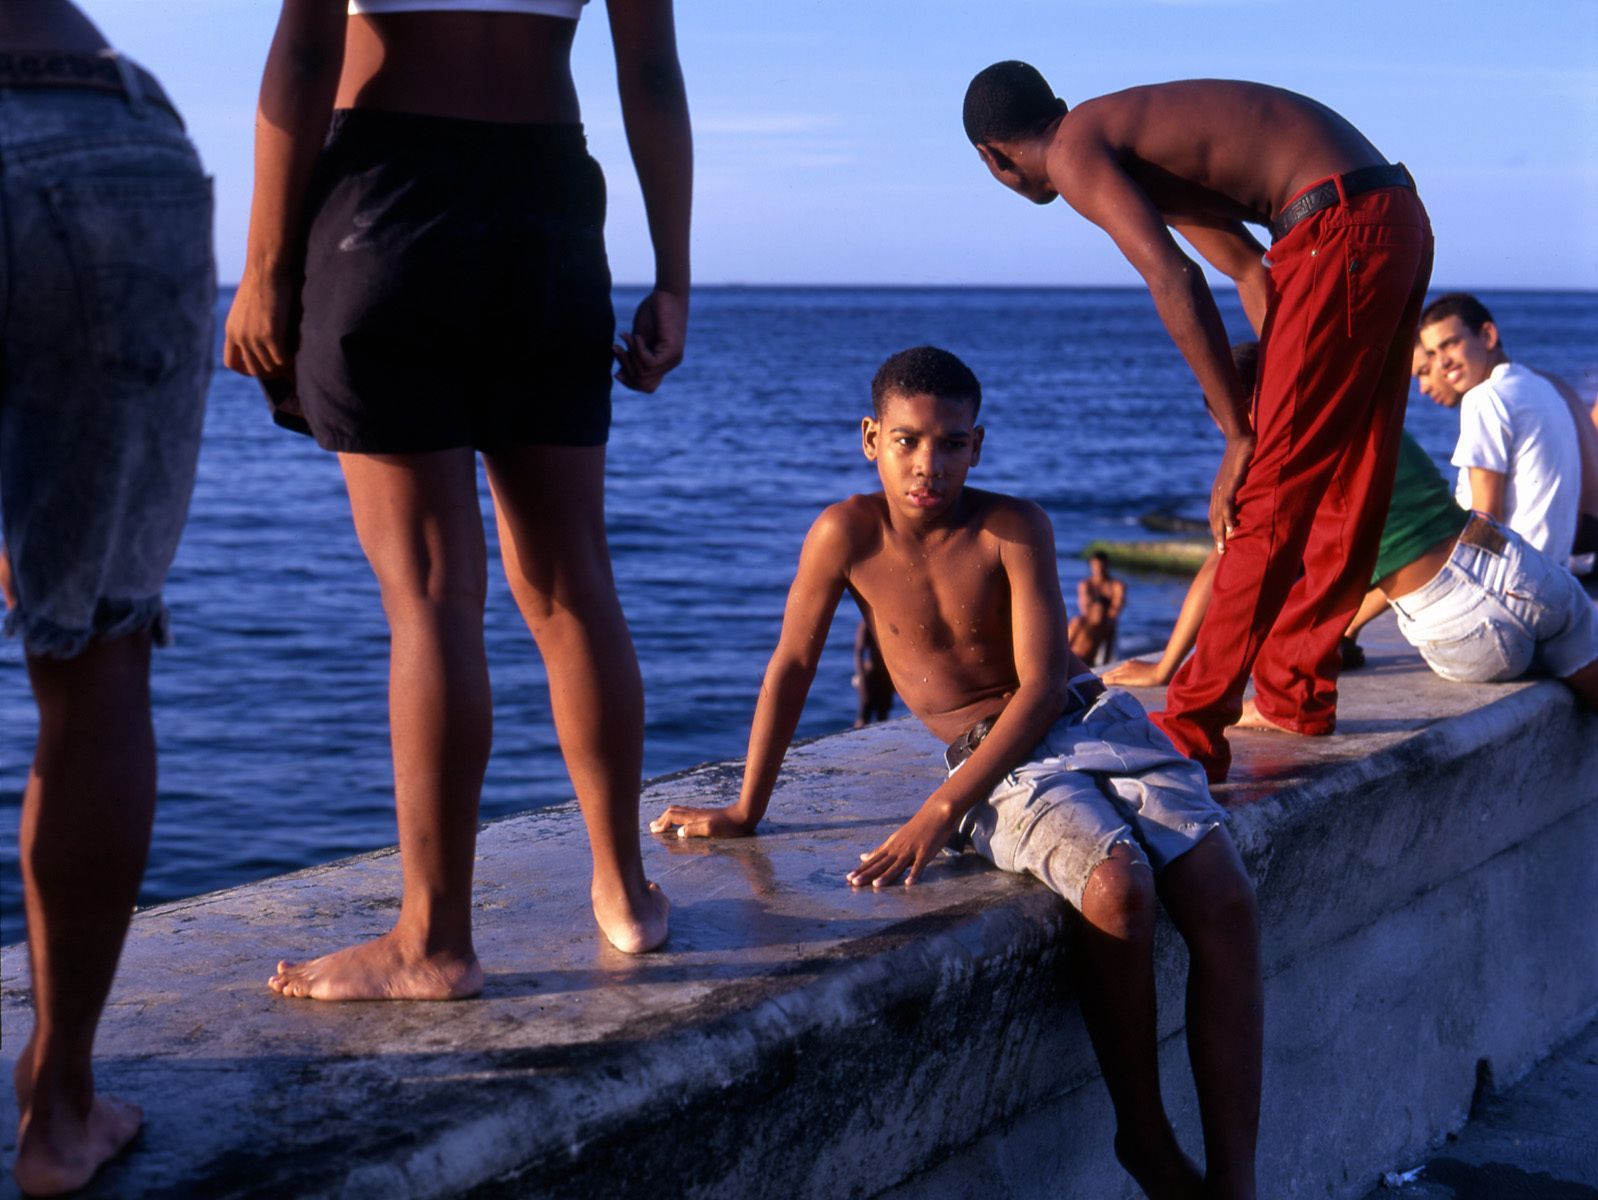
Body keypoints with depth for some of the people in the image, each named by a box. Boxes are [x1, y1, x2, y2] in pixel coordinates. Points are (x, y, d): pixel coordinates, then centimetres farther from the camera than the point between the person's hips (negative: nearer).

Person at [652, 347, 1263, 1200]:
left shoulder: (1014, 528, -9)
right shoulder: (848, 535, -5)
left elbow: (1042, 684, -15)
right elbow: (792, 668, 4)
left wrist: (940, 812, -24)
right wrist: (747, 810, 9)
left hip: (1098, 720, 1)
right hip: (1002, 768, -1)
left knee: (1224, 908, -22)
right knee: (1117, 891, -32)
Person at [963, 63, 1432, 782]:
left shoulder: (1075, 151, -3)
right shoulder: (1141, 138, 25)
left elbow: (1175, 282, -17)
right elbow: (1250, 272, 27)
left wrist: (1240, 434, -12)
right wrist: (1276, 415, 22)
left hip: (1340, 234, -9)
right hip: (1401, 219, 9)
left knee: (1264, 498, -7)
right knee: (1343, 483, 18)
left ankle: (1192, 731, -4)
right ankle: (1297, 690, 32)